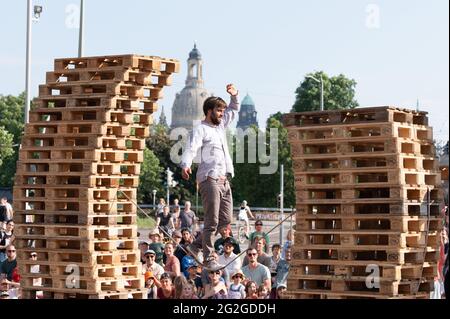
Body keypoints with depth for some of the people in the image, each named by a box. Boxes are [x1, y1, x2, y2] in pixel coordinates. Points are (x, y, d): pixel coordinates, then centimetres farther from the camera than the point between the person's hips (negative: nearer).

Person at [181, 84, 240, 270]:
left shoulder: (220, 126, 21)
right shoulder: (201, 129, -3)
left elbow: (233, 111, 37)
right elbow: (192, 148, -20)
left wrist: (234, 96, 18)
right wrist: (185, 165, -38)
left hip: (224, 180, 8)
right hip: (210, 179, -8)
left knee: (226, 219, 8)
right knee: (212, 221, -9)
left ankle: (197, 245, 19)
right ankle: (209, 259, -6)